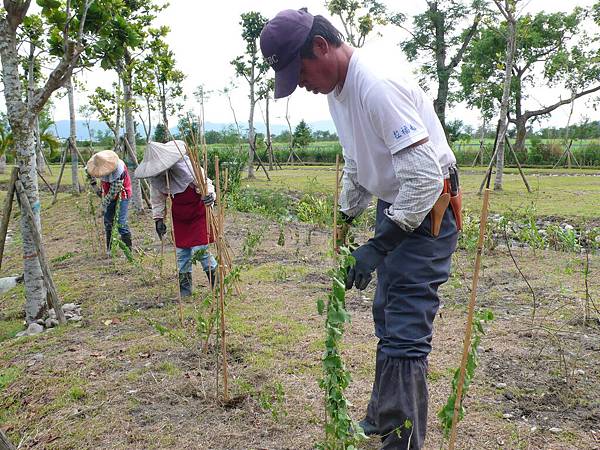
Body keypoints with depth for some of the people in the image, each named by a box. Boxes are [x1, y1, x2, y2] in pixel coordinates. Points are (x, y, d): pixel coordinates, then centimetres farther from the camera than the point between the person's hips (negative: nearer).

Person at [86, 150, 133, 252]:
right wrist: (94, 184, 5)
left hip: (122, 194, -7)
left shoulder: (119, 170, -33)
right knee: (108, 222, 8)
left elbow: (114, 191, -28)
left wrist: (104, 204, -19)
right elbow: (87, 169, 11)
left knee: (121, 222, -13)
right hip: (108, 195, 7)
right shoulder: (99, 166, -13)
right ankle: (110, 248, 20)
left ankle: (128, 249, -4)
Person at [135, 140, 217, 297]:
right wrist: (158, 218, 1)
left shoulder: (187, 167, -29)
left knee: (199, 249, -11)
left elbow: (206, 184, -23)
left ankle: (215, 276, 12)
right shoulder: (155, 178, -12)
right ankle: (185, 285, 21)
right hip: (179, 216, 5)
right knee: (181, 250, 7)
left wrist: (209, 195, -44)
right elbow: (157, 199, 3)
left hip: (199, 212, -5)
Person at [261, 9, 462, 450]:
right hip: (394, 205, 10)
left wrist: (377, 247, -28)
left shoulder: (378, 86, -26)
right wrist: (346, 220, 17)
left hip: (426, 209, -10)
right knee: (387, 315, 18)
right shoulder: (337, 88, 6)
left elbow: (425, 176, -30)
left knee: (405, 332, -10)